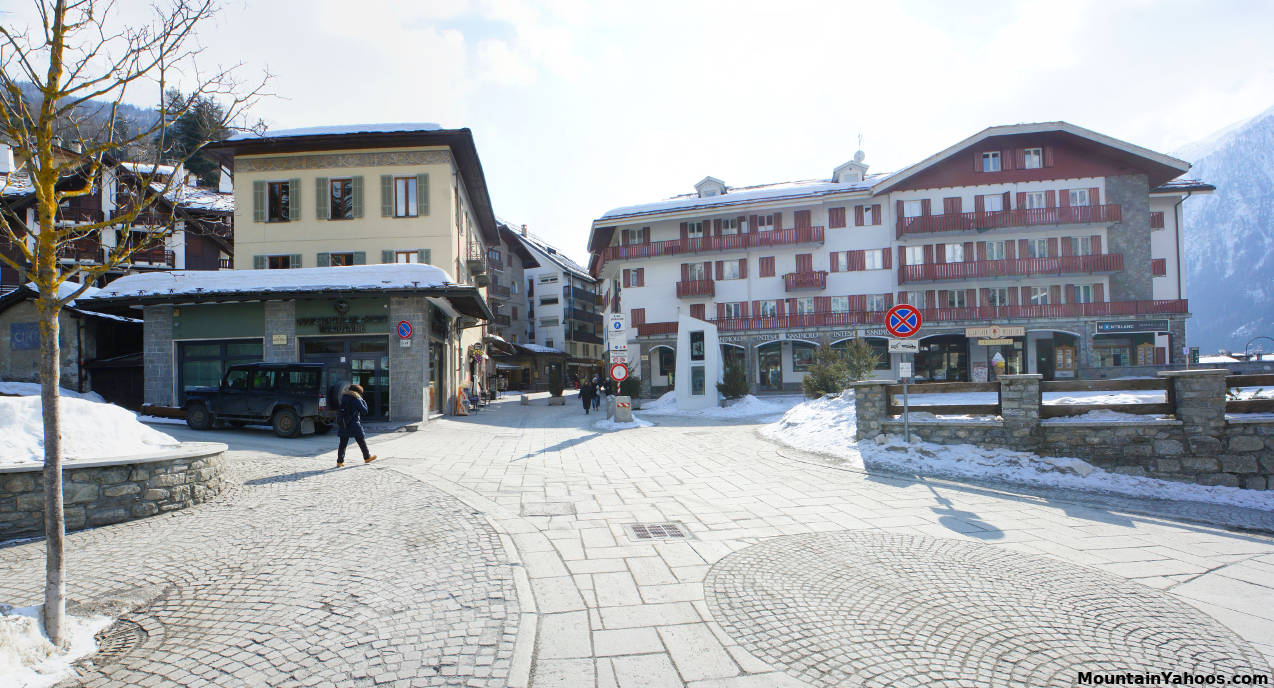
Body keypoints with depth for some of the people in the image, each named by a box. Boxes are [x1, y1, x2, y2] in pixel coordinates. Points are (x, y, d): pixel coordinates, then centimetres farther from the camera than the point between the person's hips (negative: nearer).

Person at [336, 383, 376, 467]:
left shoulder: (343, 397, 10)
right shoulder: (356, 399, -10)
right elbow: (364, 410, -6)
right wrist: (364, 402, 7)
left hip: (343, 424, 6)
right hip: (354, 424, -6)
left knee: (343, 443, 8)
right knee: (361, 441, 7)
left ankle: (340, 461, 6)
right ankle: (367, 457, 17)